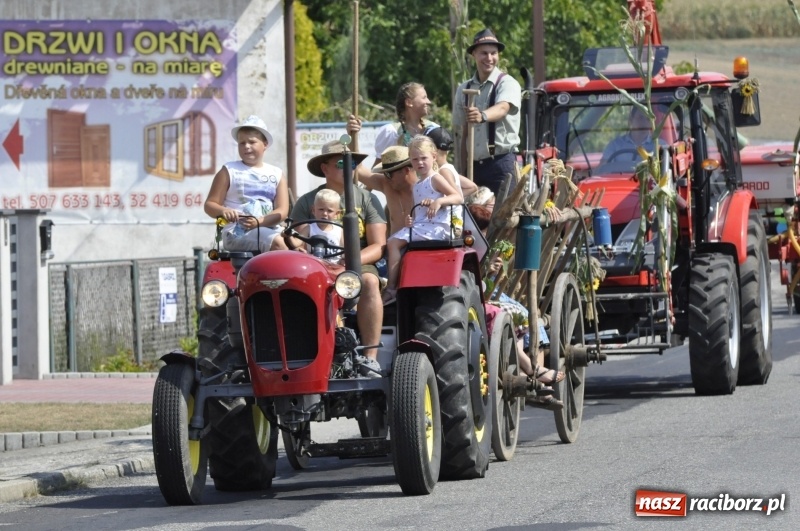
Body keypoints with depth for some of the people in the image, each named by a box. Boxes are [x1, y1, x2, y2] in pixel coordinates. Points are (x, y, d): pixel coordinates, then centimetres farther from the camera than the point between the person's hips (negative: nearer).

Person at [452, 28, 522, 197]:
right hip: (473, 165, 4)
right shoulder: (464, 89, 13)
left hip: (501, 162, -4)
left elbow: (503, 108, -25)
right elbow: (461, 133, 14)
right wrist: (461, 171, 8)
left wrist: (482, 116, -46)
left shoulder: (507, 83, -2)